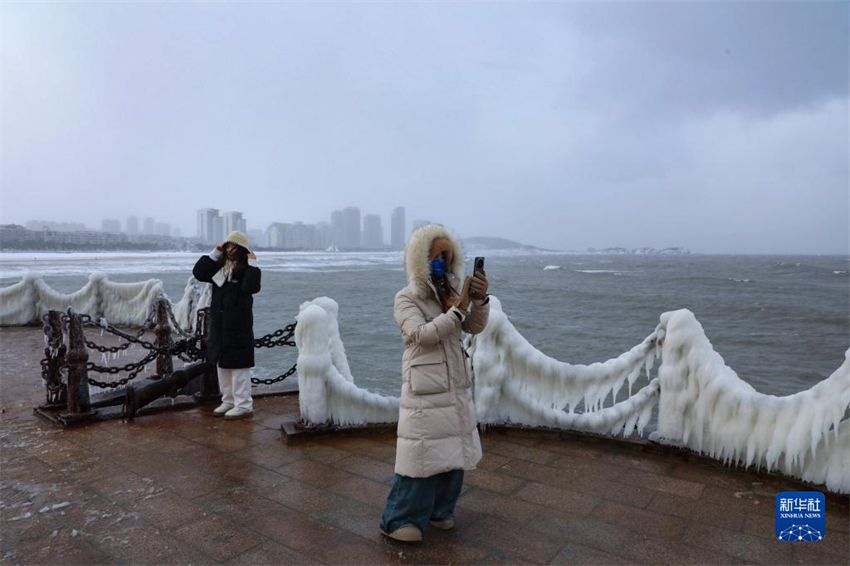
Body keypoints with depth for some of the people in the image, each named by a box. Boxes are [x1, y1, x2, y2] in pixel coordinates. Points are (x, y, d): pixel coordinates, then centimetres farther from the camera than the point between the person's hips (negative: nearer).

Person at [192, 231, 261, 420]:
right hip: (219, 326, 8)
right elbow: (198, 273, 3)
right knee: (222, 365, 16)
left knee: (239, 367, -4)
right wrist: (214, 254, 0)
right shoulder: (219, 267, 10)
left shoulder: (245, 270, -10)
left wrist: (252, 265, -25)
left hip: (238, 327, -8)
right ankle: (229, 401, 28)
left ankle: (244, 406, 4)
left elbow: (251, 288, -26)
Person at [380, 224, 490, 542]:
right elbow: (421, 335, -21)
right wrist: (457, 310, -27)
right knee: (422, 453, -4)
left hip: (457, 386, 7)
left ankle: (439, 510, 32)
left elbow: (475, 327, 0)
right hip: (425, 389, -6)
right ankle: (399, 520, 12)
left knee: (453, 452, 14)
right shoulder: (407, 298, -7)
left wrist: (480, 300, -19)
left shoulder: (452, 292, 9)